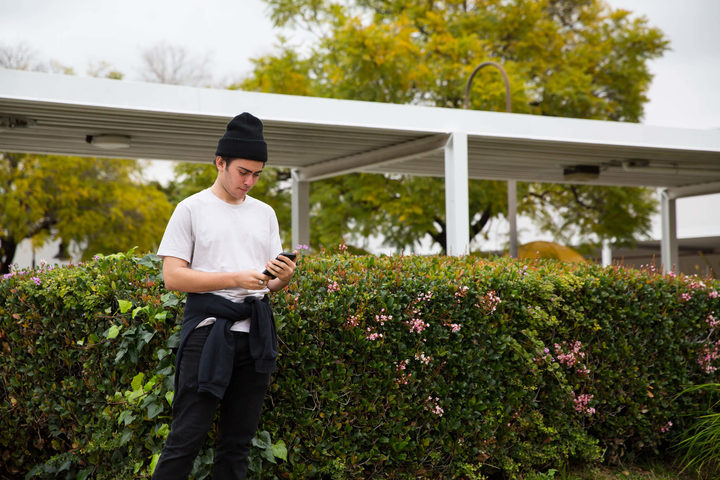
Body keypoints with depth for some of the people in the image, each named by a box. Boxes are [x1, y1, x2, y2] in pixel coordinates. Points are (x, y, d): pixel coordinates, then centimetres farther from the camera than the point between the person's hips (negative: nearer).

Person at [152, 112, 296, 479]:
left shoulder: (265, 213, 16)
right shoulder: (192, 209, 0)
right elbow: (172, 276, -7)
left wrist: (282, 279, -5)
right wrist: (235, 278, -15)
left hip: (255, 334, 5)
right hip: (208, 330, -5)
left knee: (238, 442, 8)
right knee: (186, 439, -7)